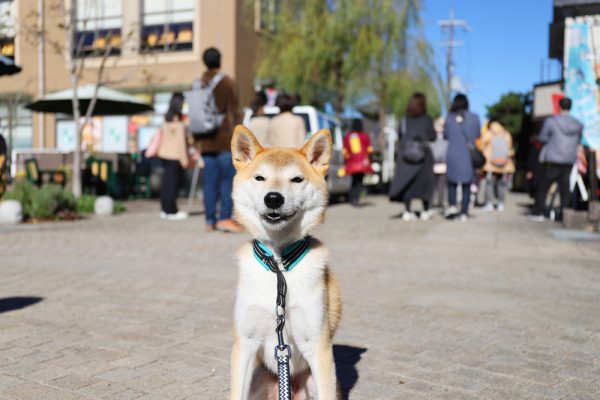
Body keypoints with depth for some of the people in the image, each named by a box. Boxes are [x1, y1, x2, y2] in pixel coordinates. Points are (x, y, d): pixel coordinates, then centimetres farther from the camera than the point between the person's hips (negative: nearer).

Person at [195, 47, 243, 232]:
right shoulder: (227, 83, -3)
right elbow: (233, 113, -7)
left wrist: (197, 142, 18)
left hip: (206, 141, 5)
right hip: (225, 140, -5)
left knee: (210, 180, 6)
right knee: (228, 178, -3)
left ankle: (210, 220, 7)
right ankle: (225, 217, -9)